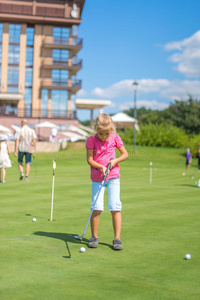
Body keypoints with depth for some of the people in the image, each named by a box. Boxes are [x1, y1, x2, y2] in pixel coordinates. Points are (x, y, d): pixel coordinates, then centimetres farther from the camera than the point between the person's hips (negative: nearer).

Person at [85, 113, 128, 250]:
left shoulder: (115, 138, -1)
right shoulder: (91, 140, -6)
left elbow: (125, 154, 7)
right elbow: (90, 160, -6)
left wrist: (115, 161, -11)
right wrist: (101, 167, -20)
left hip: (113, 177, 1)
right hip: (97, 178, -1)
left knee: (115, 207, -6)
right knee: (96, 207, -7)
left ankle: (117, 238, 2)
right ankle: (94, 237, 10)